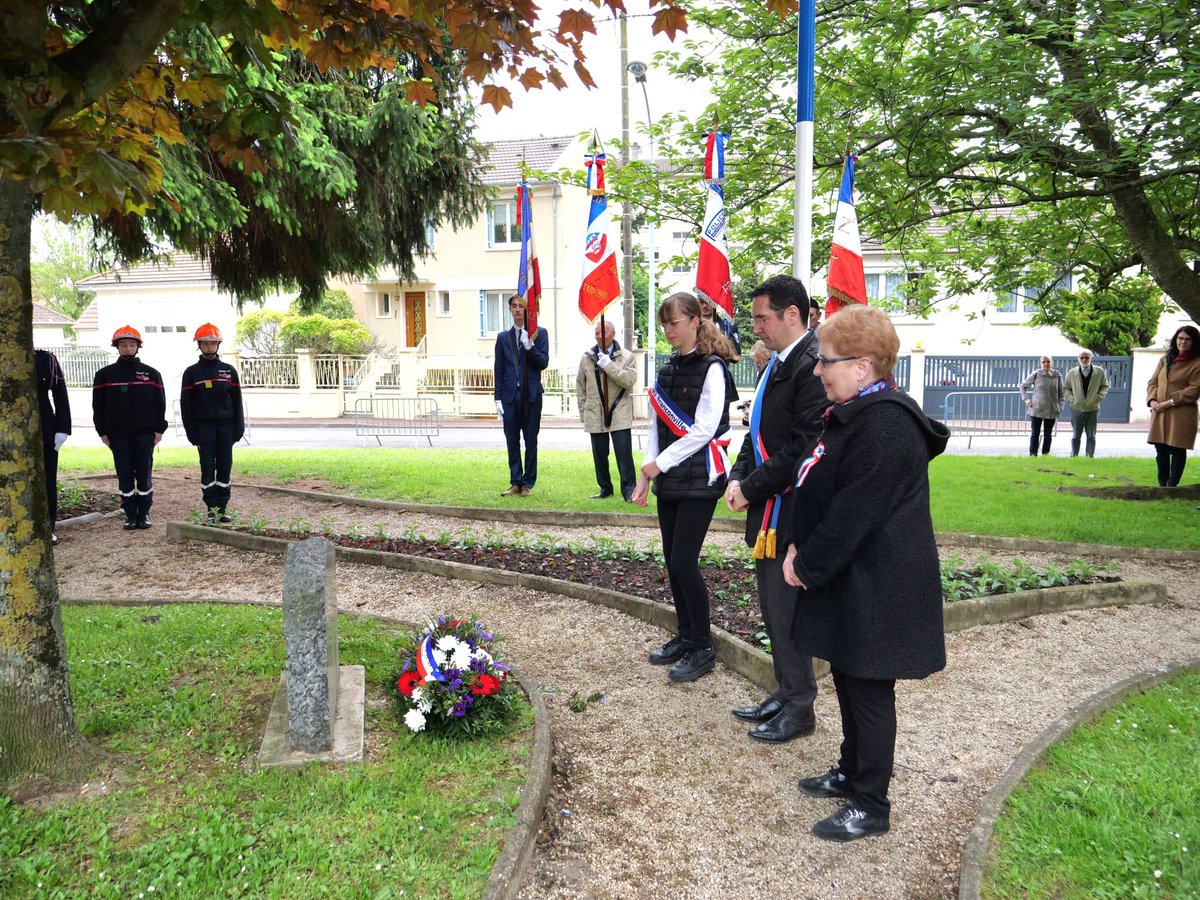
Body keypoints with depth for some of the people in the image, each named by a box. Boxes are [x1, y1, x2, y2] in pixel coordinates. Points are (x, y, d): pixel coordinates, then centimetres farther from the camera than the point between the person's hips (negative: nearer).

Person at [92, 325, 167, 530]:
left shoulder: (151, 373, 6)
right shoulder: (105, 374, 6)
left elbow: (160, 404, 6)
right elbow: (98, 406, 7)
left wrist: (159, 429, 0)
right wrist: (102, 432, 1)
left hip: (144, 434, -1)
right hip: (118, 435, 1)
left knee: (144, 474, 2)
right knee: (124, 475, 4)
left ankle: (144, 512, 11)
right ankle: (130, 513, 11)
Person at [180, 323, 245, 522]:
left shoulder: (229, 370, 8)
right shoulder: (191, 372, 4)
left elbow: (237, 402, 8)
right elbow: (185, 405, 2)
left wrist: (238, 429, 0)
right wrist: (192, 434, -4)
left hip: (226, 426, 1)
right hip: (204, 427, -1)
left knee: (224, 468, 2)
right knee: (207, 469, 0)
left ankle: (222, 508, 8)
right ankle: (211, 508, 5)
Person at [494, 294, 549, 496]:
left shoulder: (539, 333, 4)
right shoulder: (503, 337, 11)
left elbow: (543, 362, -4)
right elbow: (499, 370, 9)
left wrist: (529, 345, -18)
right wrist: (498, 398, 2)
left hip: (531, 395, -2)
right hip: (510, 396, 2)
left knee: (530, 442, 4)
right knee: (512, 442, 5)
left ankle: (528, 483, 13)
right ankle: (515, 482, 13)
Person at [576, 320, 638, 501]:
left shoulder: (627, 357, 2)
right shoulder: (587, 358, 10)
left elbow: (629, 380, -13)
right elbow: (580, 386, 16)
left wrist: (609, 365, -19)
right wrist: (583, 411, 12)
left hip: (619, 414, -3)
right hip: (595, 415, 3)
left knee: (623, 453, -6)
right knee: (599, 454, 8)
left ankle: (629, 489, 1)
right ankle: (605, 488, 20)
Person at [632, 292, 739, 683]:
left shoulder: (712, 368, -10)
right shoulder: (667, 370, 13)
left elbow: (704, 429, -16)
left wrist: (659, 463, -12)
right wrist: (647, 473, 8)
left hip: (699, 479, -7)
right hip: (669, 480, 7)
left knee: (683, 562, -8)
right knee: (672, 561, 11)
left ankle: (702, 649, 6)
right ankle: (685, 636, 26)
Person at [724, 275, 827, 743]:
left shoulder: (812, 366, -18)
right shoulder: (777, 363, 13)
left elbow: (804, 446, -23)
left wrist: (752, 487, -15)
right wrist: (738, 477, 4)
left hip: (790, 511, -10)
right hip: (766, 510, 10)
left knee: (786, 611, 2)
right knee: (772, 610, 19)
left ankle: (799, 708, 18)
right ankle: (785, 693, 34)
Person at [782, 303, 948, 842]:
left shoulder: (884, 426, -24)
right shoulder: (854, 414, 10)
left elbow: (853, 515, -25)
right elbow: (818, 490, 15)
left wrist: (808, 566, -15)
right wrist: (801, 548, 4)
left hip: (876, 590, -10)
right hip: (850, 582, 10)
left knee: (869, 692, 4)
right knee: (848, 680, 22)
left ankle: (870, 807, 20)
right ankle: (852, 773, 40)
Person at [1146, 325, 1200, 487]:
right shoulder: (1165, 359, 15)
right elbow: (1153, 381, 13)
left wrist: (1170, 402, -15)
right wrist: (1152, 400, -4)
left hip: (1182, 414, -5)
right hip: (1159, 413, 5)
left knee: (1178, 450, -1)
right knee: (1161, 450, 9)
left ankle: (1172, 485, 5)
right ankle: (1162, 484, 19)